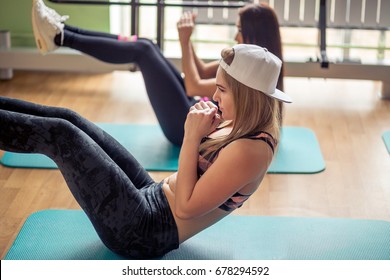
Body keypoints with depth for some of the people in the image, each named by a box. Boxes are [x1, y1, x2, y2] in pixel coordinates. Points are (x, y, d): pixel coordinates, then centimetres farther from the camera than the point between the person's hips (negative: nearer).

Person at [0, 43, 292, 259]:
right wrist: (199, 133, -2)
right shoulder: (244, 126, 4)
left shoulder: (249, 150, -24)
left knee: (60, 133, -11)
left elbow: (186, 207, -23)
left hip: (144, 231, -9)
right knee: (66, 118, 5)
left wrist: (192, 136, -21)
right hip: (153, 196, 9)